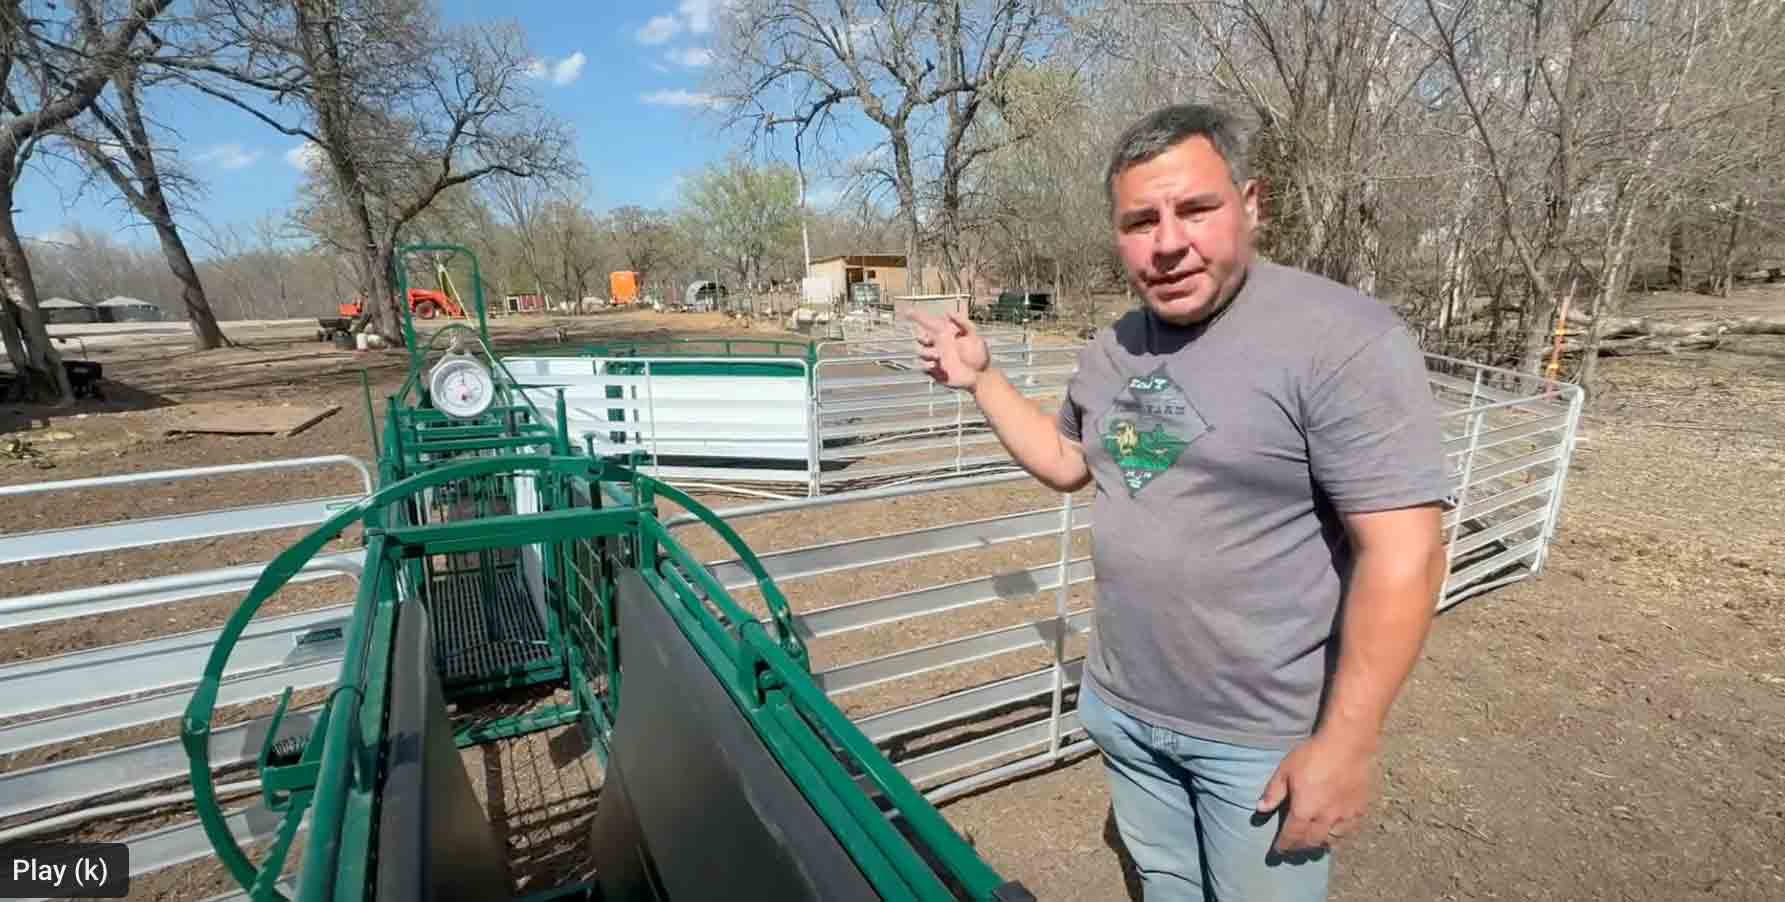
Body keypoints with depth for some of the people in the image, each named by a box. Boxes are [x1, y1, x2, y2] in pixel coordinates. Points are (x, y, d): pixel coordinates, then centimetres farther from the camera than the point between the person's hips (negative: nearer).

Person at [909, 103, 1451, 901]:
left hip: (1263, 736, -6)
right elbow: (1065, 462, 15)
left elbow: (1402, 554, -20)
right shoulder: (1112, 349, 2)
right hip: (1123, 708, 6)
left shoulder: (1346, 340, -19)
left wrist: (1346, 742, -20)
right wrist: (981, 379, 6)